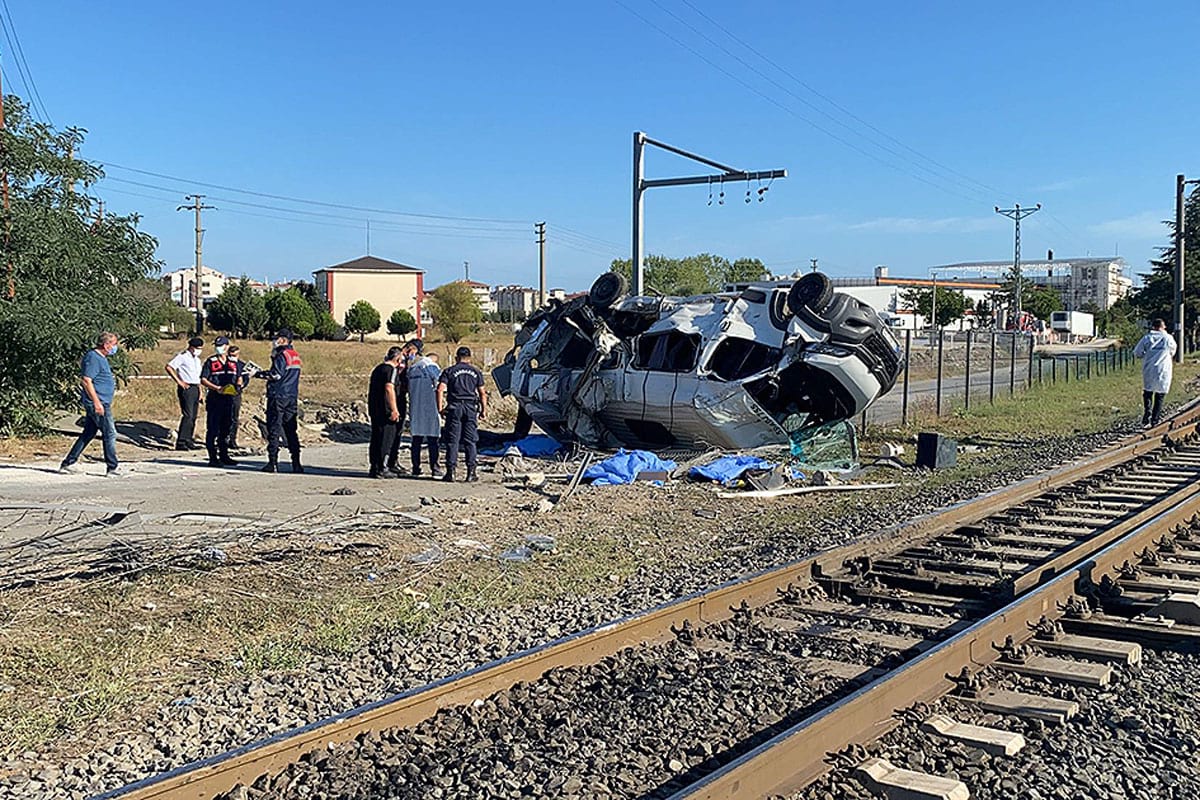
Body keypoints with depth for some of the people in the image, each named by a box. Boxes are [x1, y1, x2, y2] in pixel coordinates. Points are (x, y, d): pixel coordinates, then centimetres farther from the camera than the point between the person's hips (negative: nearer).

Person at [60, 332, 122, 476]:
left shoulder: (101, 358, 17)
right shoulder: (93, 358, -14)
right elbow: (86, 380, -20)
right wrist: (97, 402, -23)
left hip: (100, 403, 10)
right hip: (98, 403, -10)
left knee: (88, 434, 14)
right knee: (109, 434, -5)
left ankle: (68, 464, 18)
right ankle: (113, 467, 1)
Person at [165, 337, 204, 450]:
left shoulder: (198, 359, 19)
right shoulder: (183, 357, -6)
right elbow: (169, 367, -15)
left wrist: (200, 391, 19)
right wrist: (179, 382, -16)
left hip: (196, 388, 8)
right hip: (186, 388, -8)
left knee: (193, 416, 9)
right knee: (187, 416, -14)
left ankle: (189, 440, 16)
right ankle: (180, 442, -14)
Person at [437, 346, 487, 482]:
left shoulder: (449, 371, 6)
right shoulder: (476, 371, 12)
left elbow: (440, 389, -5)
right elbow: (482, 393, 8)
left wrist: (440, 408, -3)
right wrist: (484, 409, 14)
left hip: (454, 407, -1)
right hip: (471, 407, 1)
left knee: (452, 440, 2)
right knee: (470, 441, 5)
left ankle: (450, 472, -1)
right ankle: (471, 472, 3)